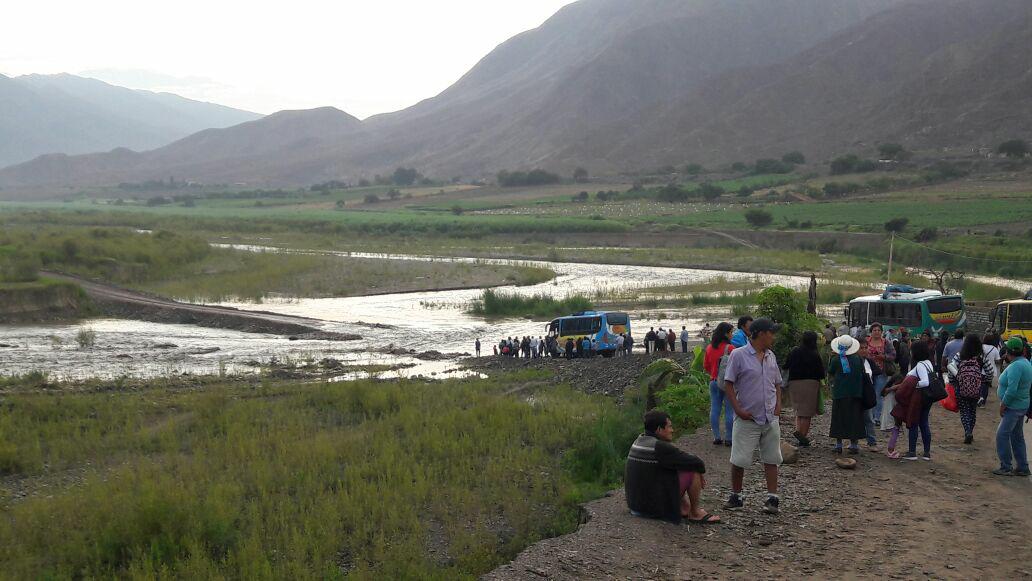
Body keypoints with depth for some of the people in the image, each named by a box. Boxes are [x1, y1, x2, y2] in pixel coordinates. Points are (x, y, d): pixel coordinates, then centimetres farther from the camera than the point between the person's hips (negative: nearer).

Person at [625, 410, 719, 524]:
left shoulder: (638, 442, 7)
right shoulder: (661, 447, -20)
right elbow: (696, 463, -15)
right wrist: (701, 471, 8)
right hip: (656, 506, -9)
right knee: (694, 470, -7)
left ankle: (684, 507, 19)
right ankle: (695, 513, 7)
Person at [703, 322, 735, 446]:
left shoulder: (709, 348, 3)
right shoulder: (730, 348, -14)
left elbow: (705, 366, 12)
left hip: (714, 382, 5)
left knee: (714, 409, 9)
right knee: (729, 410, 1)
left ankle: (716, 437, 11)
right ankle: (728, 438, 3)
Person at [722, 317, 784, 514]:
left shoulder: (771, 356, 10)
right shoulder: (738, 355, -8)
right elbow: (728, 384, -8)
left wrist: (778, 405, 6)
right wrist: (738, 409, -13)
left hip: (770, 419, 5)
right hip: (747, 418, -5)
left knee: (771, 459, 6)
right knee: (739, 460, 0)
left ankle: (772, 498, 11)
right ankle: (736, 496, 15)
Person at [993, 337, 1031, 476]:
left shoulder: (1016, 366, -22)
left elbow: (1012, 389, -27)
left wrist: (1003, 405, -18)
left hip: (1013, 406, -10)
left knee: (1002, 435, -6)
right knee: (1017, 436, 16)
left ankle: (1005, 467, -3)